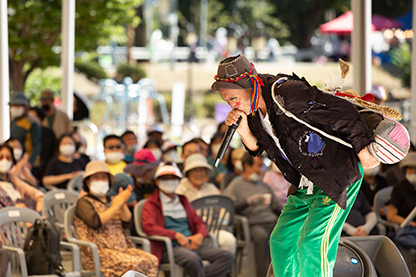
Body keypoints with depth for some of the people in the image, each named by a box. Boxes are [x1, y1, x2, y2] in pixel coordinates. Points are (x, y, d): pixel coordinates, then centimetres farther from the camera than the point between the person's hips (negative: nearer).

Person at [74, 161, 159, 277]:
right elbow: (95, 222, -16)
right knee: (132, 263, -32)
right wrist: (115, 206, -10)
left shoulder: (111, 201, 23)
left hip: (122, 249, 7)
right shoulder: (84, 202, 4)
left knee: (151, 261, -19)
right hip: (99, 252, -7)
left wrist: (123, 205, -10)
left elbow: (127, 222, 8)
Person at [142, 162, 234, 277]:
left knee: (227, 256, -16)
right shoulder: (151, 204, 7)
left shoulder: (183, 201, 27)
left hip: (191, 245, 6)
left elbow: (198, 222, 26)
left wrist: (200, 235, 0)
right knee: (193, 259, -39)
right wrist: (176, 235, -17)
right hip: (168, 248, -6)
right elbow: (149, 227, -9)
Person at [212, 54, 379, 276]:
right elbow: (258, 148, 8)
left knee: (312, 245, -16)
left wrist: (362, 150, -14)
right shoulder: (252, 107, 0)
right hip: (306, 186, 9)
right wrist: (243, 130, -13)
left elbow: (343, 111, -22)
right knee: (282, 242, 10)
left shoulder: (288, 94, -27)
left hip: (338, 178, -9)